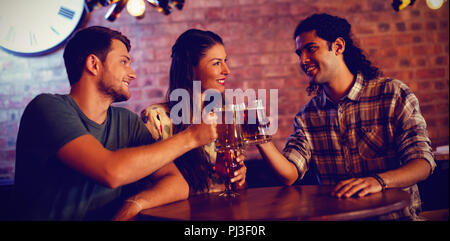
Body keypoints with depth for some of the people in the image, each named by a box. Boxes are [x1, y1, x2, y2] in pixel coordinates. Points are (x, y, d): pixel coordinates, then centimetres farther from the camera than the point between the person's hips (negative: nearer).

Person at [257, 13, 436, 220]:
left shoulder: (394, 94, -4)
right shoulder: (306, 116, 7)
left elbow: (423, 164, -11)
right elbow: (290, 175, -4)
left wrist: (379, 180, -30)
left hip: (395, 215, -1)